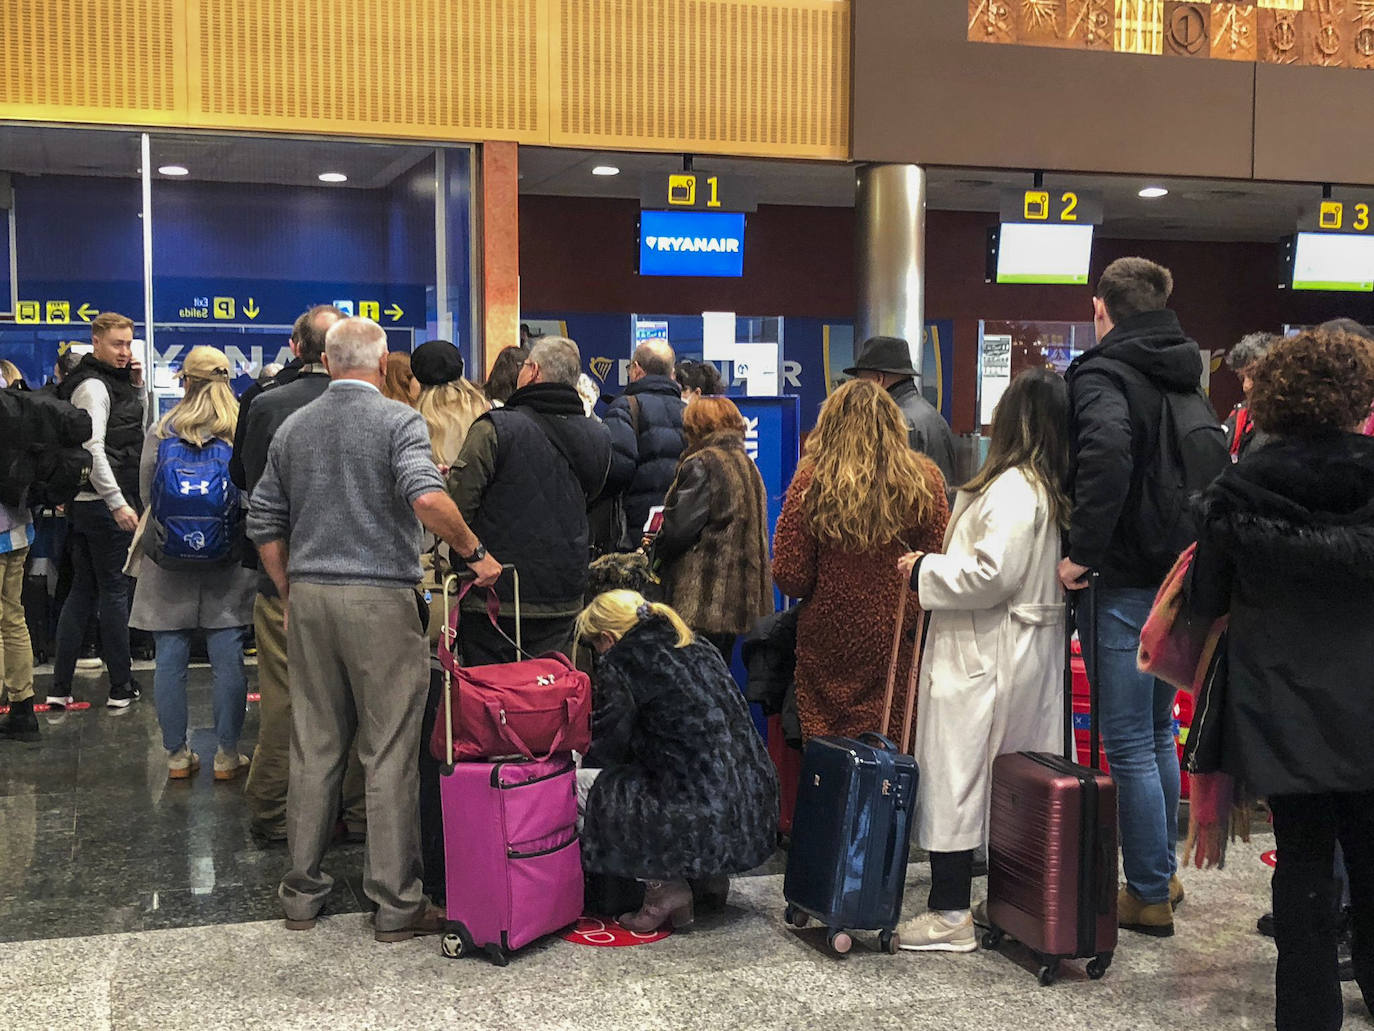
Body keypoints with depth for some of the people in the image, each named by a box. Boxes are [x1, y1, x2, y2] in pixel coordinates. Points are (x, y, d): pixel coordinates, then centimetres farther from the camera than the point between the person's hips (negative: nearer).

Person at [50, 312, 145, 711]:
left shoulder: (109, 382, 16)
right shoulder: (93, 386, -13)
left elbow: (137, 421, 30)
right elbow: (93, 449, -22)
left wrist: (135, 384, 14)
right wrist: (118, 503, -24)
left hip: (83, 504, 10)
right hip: (103, 503, -10)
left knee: (82, 591, 10)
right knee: (114, 590, -2)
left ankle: (60, 688, 13)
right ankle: (121, 687, 6)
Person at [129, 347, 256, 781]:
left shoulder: (160, 432, -1)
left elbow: (146, 494, 7)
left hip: (169, 562, 1)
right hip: (227, 563, -1)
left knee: (170, 658, 7)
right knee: (228, 659, 3)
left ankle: (177, 754, 13)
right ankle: (227, 754, 8)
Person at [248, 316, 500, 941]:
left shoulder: (293, 428, 11)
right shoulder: (398, 420, -6)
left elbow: (264, 525, 14)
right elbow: (427, 497, -24)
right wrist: (473, 552, -12)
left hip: (309, 597, 5)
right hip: (381, 599, -5)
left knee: (313, 748, 12)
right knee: (389, 753, 0)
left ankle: (302, 894, 19)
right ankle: (395, 902, 6)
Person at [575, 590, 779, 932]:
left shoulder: (620, 661, -5)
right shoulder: (698, 648, 17)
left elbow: (608, 747, 1)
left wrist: (583, 767, 23)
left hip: (703, 825, -9)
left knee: (580, 781, 5)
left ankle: (664, 888, 3)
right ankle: (712, 877, 21)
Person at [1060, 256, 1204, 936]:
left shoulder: (1103, 375, -14)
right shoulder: (1186, 380, 12)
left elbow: (1106, 455, -34)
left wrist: (1083, 552, -26)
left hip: (1123, 587, -8)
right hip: (1178, 580, 8)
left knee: (1128, 746, 1)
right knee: (1158, 734, 20)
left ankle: (1148, 895, 10)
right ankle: (1163, 873, 31)